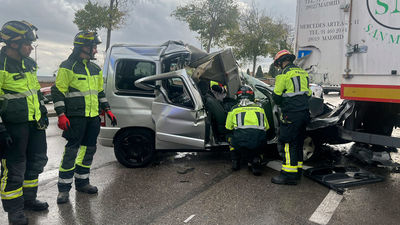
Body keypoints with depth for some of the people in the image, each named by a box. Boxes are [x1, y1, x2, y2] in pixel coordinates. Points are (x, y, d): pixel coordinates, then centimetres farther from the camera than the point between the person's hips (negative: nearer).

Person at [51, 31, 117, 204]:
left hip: (93, 117, 7)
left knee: (89, 149, 12)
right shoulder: (67, 67, -6)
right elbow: (57, 92, -8)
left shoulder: (95, 69, 16)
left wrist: (107, 110, 17)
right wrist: (61, 115, -16)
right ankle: (64, 188, 4)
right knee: (72, 150, -6)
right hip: (76, 117, -7)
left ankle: (81, 182, 26)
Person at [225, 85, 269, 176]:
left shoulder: (234, 109, 16)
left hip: (241, 141, -1)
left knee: (232, 137, 30)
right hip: (259, 143, 2)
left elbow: (228, 128, 23)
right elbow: (267, 127, 28)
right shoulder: (260, 108, 23)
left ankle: (235, 162, 23)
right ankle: (255, 160, 1)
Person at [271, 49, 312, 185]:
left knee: (288, 143, -5)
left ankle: (289, 175, -5)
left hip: (291, 114, -8)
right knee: (298, 143, 15)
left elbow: (276, 96, -6)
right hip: (304, 112, 8)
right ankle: (297, 171, 23)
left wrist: (281, 104, 13)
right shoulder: (303, 73, 16)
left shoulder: (284, 74, -8)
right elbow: (308, 93, 20)